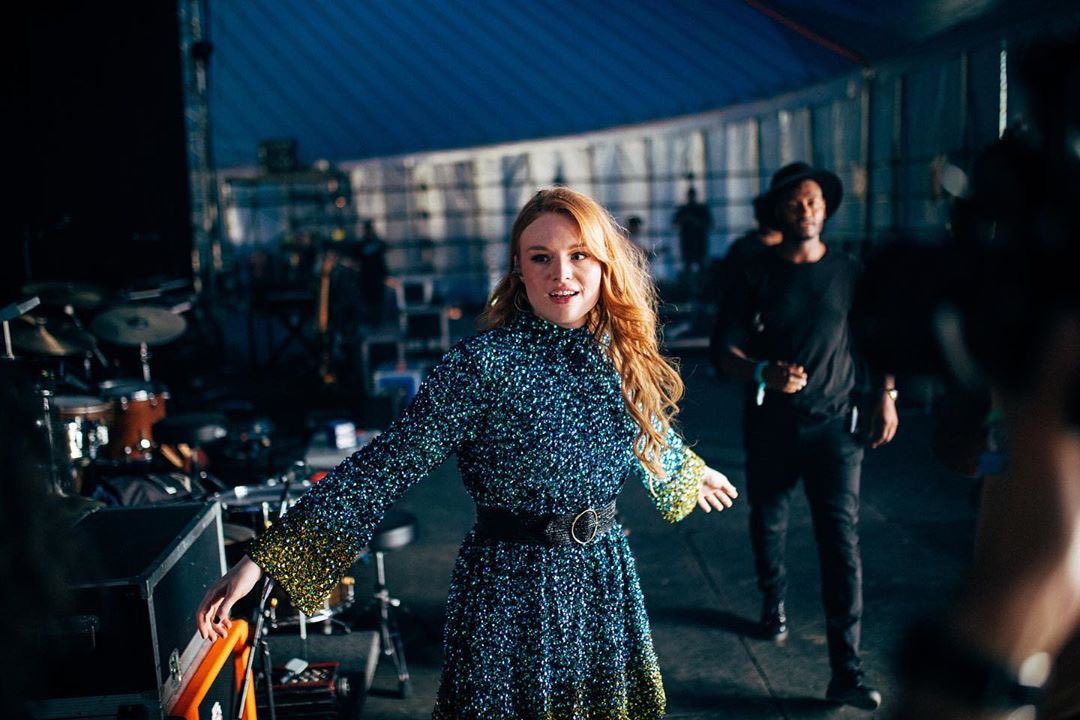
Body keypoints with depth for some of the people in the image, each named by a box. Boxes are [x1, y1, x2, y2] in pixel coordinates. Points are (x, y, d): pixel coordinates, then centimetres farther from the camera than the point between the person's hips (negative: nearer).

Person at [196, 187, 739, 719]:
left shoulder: (621, 355, -1)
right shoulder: (485, 363, -19)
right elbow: (387, 464, -23)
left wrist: (690, 471, 40)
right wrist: (265, 558, -29)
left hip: (605, 580, 5)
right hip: (512, 592, -5)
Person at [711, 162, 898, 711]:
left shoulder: (847, 273, 2)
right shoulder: (756, 274, -3)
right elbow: (723, 348, -7)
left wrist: (886, 394, 7)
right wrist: (764, 373, -26)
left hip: (833, 425, 0)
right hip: (770, 425, 1)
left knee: (841, 539, -9)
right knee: (768, 523, 17)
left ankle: (846, 672, -8)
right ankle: (774, 603, 47)